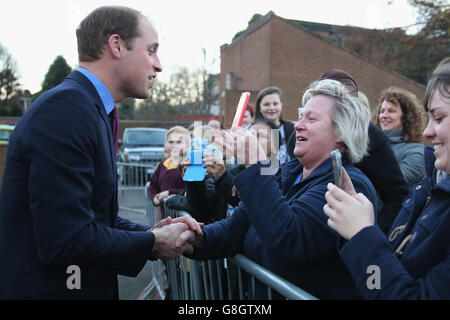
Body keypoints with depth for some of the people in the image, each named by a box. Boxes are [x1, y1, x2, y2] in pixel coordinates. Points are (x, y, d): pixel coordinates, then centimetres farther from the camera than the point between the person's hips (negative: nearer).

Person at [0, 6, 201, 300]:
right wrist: (153, 243, -15)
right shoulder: (66, 108, -22)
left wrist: (152, 232, -4)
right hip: (49, 289, -9)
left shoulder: (89, 108, 8)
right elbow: (66, 239, -27)